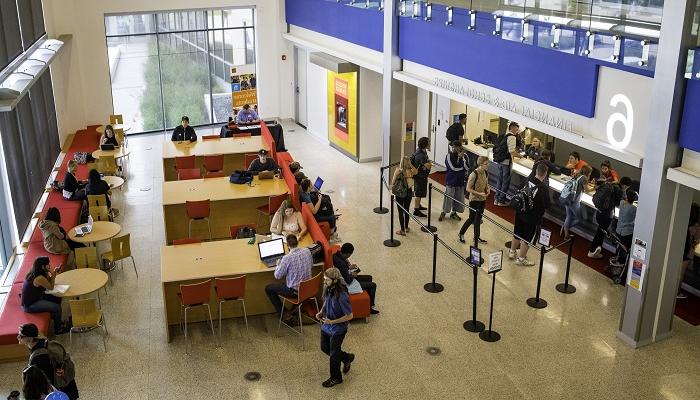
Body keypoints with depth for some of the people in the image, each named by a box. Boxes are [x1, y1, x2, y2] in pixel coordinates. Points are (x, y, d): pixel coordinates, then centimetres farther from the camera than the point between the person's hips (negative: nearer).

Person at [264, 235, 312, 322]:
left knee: (268, 289, 12)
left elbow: (277, 276, -13)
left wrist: (278, 264, 5)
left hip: (294, 291, -6)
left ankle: (285, 315, 10)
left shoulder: (287, 258, -25)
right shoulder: (307, 251, -9)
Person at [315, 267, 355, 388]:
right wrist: (321, 312, -6)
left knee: (334, 354, 11)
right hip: (326, 325, 7)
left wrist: (332, 322, -25)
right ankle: (347, 358, 47)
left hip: (338, 329, -7)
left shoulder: (342, 296, -33)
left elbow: (349, 316, -24)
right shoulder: (327, 289, -11)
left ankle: (336, 378, 36)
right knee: (325, 348, 23)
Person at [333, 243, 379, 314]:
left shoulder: (336, 255, -9)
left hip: (343, 278, 10)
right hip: (347, 285, -10)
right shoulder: (341, 263, -36)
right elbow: (348, 280, -28)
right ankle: (370, 307, 14)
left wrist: (349, 267, 5)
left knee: (369, 278, 20)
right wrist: (352, 275, -9)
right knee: (372, 285, -1)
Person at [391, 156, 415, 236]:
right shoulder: (411, 171, -9)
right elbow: (416, 171, 16)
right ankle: (406, 227, 33)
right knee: (407, 210, 19)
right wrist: (410, 164, 9)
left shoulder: (398, 171, -18)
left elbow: (393, 182, -13)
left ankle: (402, 230, 10)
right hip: (409, 193, 3)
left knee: (400, 212, 6)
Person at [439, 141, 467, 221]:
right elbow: (453, 168, -21)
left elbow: (465, 167, -9)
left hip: (460, 181, 4)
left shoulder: (462, 156, -1)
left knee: (458, 198, 12)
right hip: (451, 181, -4)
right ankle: (443, 212, 20)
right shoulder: (449, 156, -12)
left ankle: (453, 212, 29)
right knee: (448, 197, 3)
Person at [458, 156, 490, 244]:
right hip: (474, 200, -6)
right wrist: (479, 194, -25)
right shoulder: (474, 174, -22)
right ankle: (461, 233, 25)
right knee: (472, 218, 4)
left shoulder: (485, 173, 0)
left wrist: (488, 189, -6)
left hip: (482, 200, 6)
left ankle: (477, 236, 26)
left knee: (478, 219, 14)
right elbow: (468, 189, -20)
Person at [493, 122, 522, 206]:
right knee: (506, 181, 3)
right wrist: (520, 156, -8)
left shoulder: (504, 136, 12)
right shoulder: (512, 137, -16)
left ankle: (497, 199, 24)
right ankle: (502, 200, 10)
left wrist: (512, 155, 17)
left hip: (499, 161, 8)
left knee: (500, 179, 17)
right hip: (505, 162, -8)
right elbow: (512, 151, -22)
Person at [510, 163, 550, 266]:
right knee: (527, 239, 10)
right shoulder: (544, 188, -24)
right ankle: (521, 258, 22)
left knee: (517, 234, 23)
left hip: (520, 213, 6)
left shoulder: (527, 180, -9)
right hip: (533, 217, -6)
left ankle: (512, 252, 41)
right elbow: (547, 205, -18)